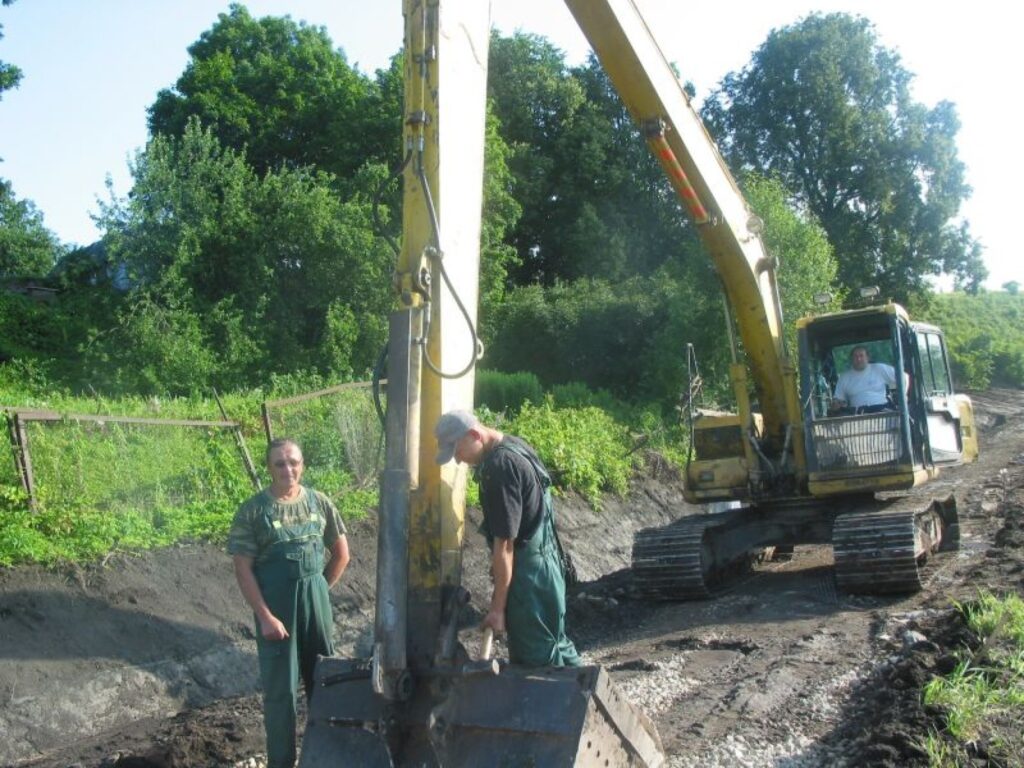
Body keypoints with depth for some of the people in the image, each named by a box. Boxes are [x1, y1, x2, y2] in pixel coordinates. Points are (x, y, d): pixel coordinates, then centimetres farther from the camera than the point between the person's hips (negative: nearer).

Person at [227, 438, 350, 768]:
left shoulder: (320, 503, 1)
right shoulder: (252, 511, -9)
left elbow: (341, 553, 11)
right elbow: (243, 569, -10)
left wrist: (317, 590, 7)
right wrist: (265, 616, -15)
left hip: (316, 601, 4)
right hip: (274, 605, -4)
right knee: (280, 689, 2)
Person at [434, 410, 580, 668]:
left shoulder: (499, 467, -23)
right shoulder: (513, 446, 8)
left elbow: (505, 543, -22)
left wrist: (497, 607, -17)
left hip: (527, 574, -10)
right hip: (543, 565, 10)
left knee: (537, 658, -2)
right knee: (553, 643, 17)